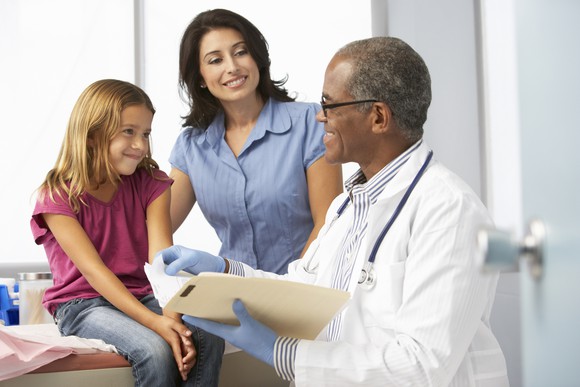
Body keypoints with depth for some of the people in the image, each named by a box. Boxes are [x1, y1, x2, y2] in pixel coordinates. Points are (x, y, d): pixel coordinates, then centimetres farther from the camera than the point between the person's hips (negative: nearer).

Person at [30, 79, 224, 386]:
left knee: (209, 339, -25)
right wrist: (152, 321, -32)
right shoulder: (58, 196, -10)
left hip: (143, 296, 4)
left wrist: (173, 316, -31)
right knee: (155, 349, -32)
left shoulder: (151, 183, 1)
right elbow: (92, 269, -20)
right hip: (83, 303, -4)